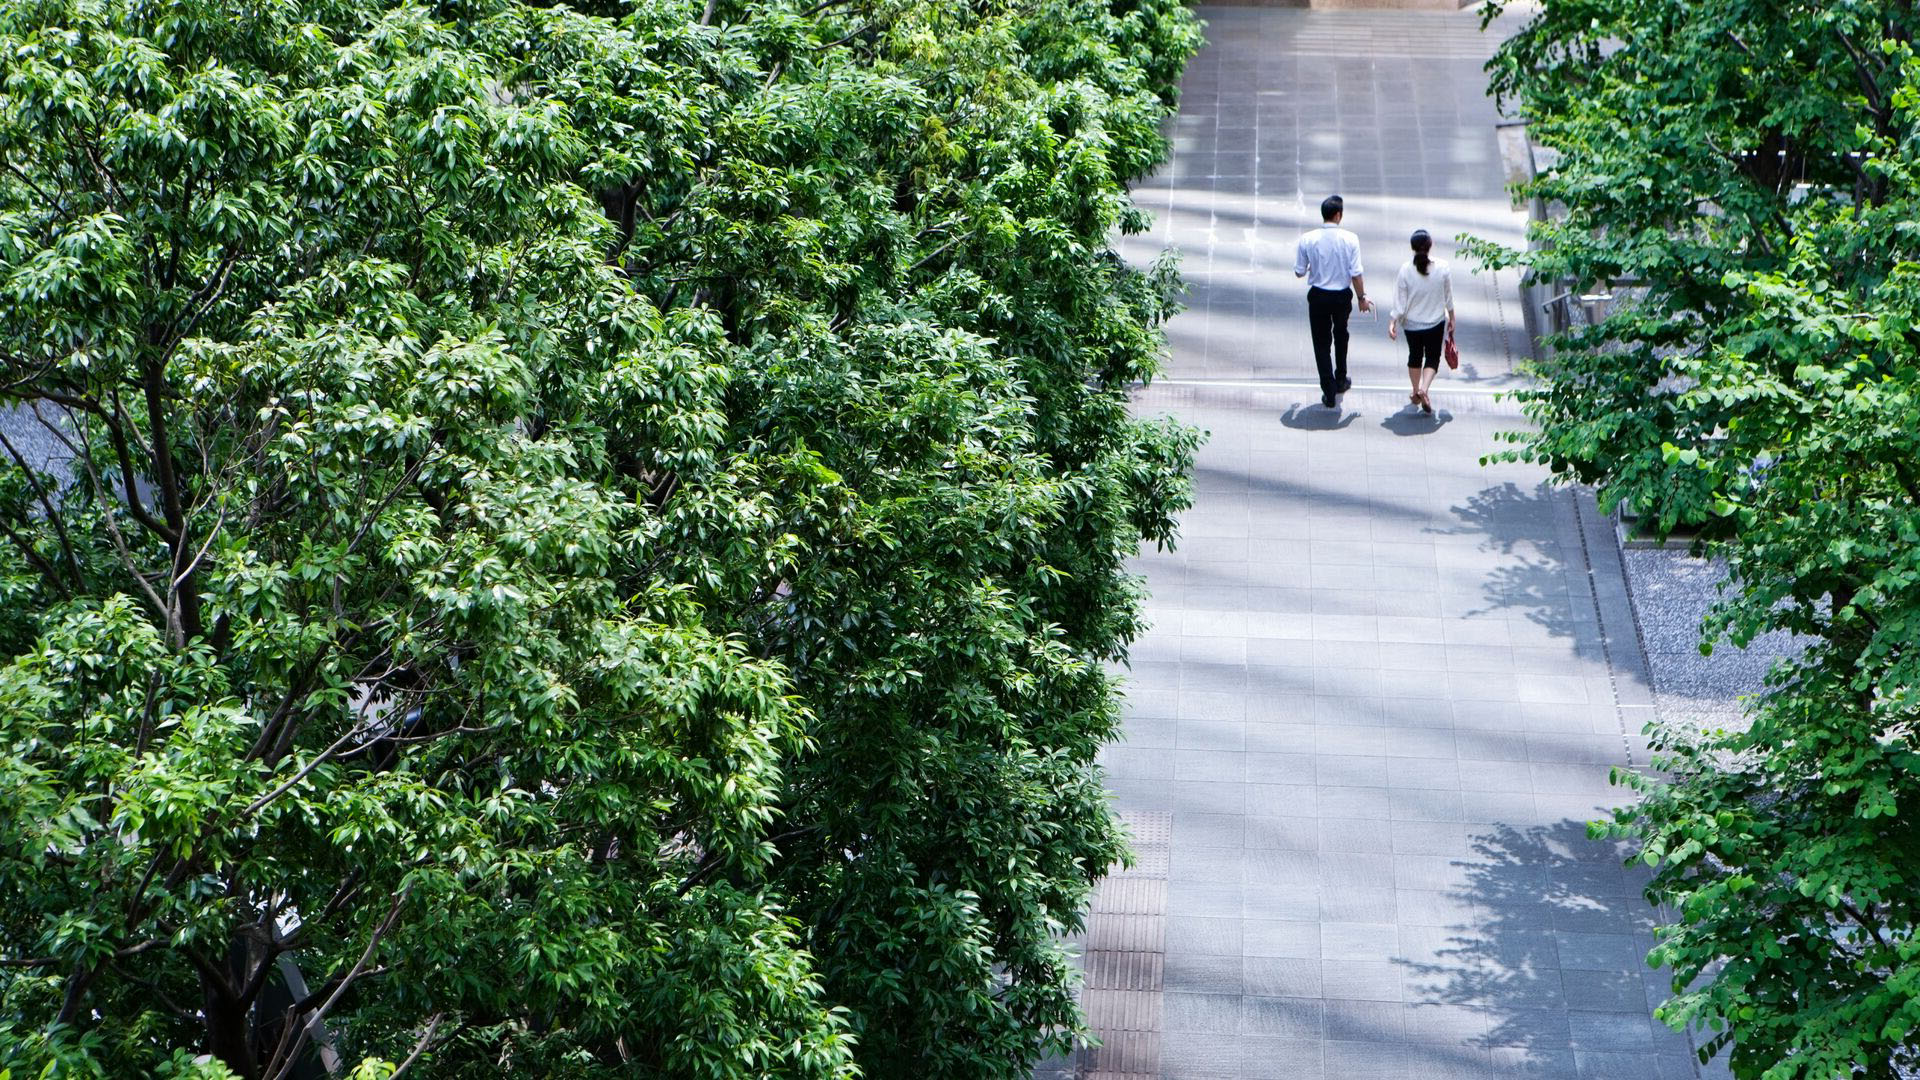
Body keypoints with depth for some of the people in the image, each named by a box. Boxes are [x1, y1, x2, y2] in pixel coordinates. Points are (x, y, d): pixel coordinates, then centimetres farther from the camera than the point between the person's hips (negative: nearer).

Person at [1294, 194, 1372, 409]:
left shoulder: (1308, 240, -13)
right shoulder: (1350, 239, -14)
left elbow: (1299, 272, -6)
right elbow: (1356, 274, -12)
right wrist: (1362, 297, 2)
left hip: (1318, 297, -1)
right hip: (1342, 296, 1)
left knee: (1322, 343, 8)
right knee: (1341, 337, 26)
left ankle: (1329, 392, 4)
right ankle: (1340, 380, 40)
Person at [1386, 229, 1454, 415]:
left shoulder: (1406, 270, -18)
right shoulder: (1442, 268, -15)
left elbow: (1400, 302, -14)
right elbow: (1449, 298, -3)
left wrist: (1392, 322, -3)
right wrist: (1451, 319, 11)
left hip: (1412, 324, 1)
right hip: (1436, 322, -1)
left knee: (1415, 356, 20)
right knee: (1433, 358, 12)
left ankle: (1416, 392, 33)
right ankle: (1424, 389, -11)